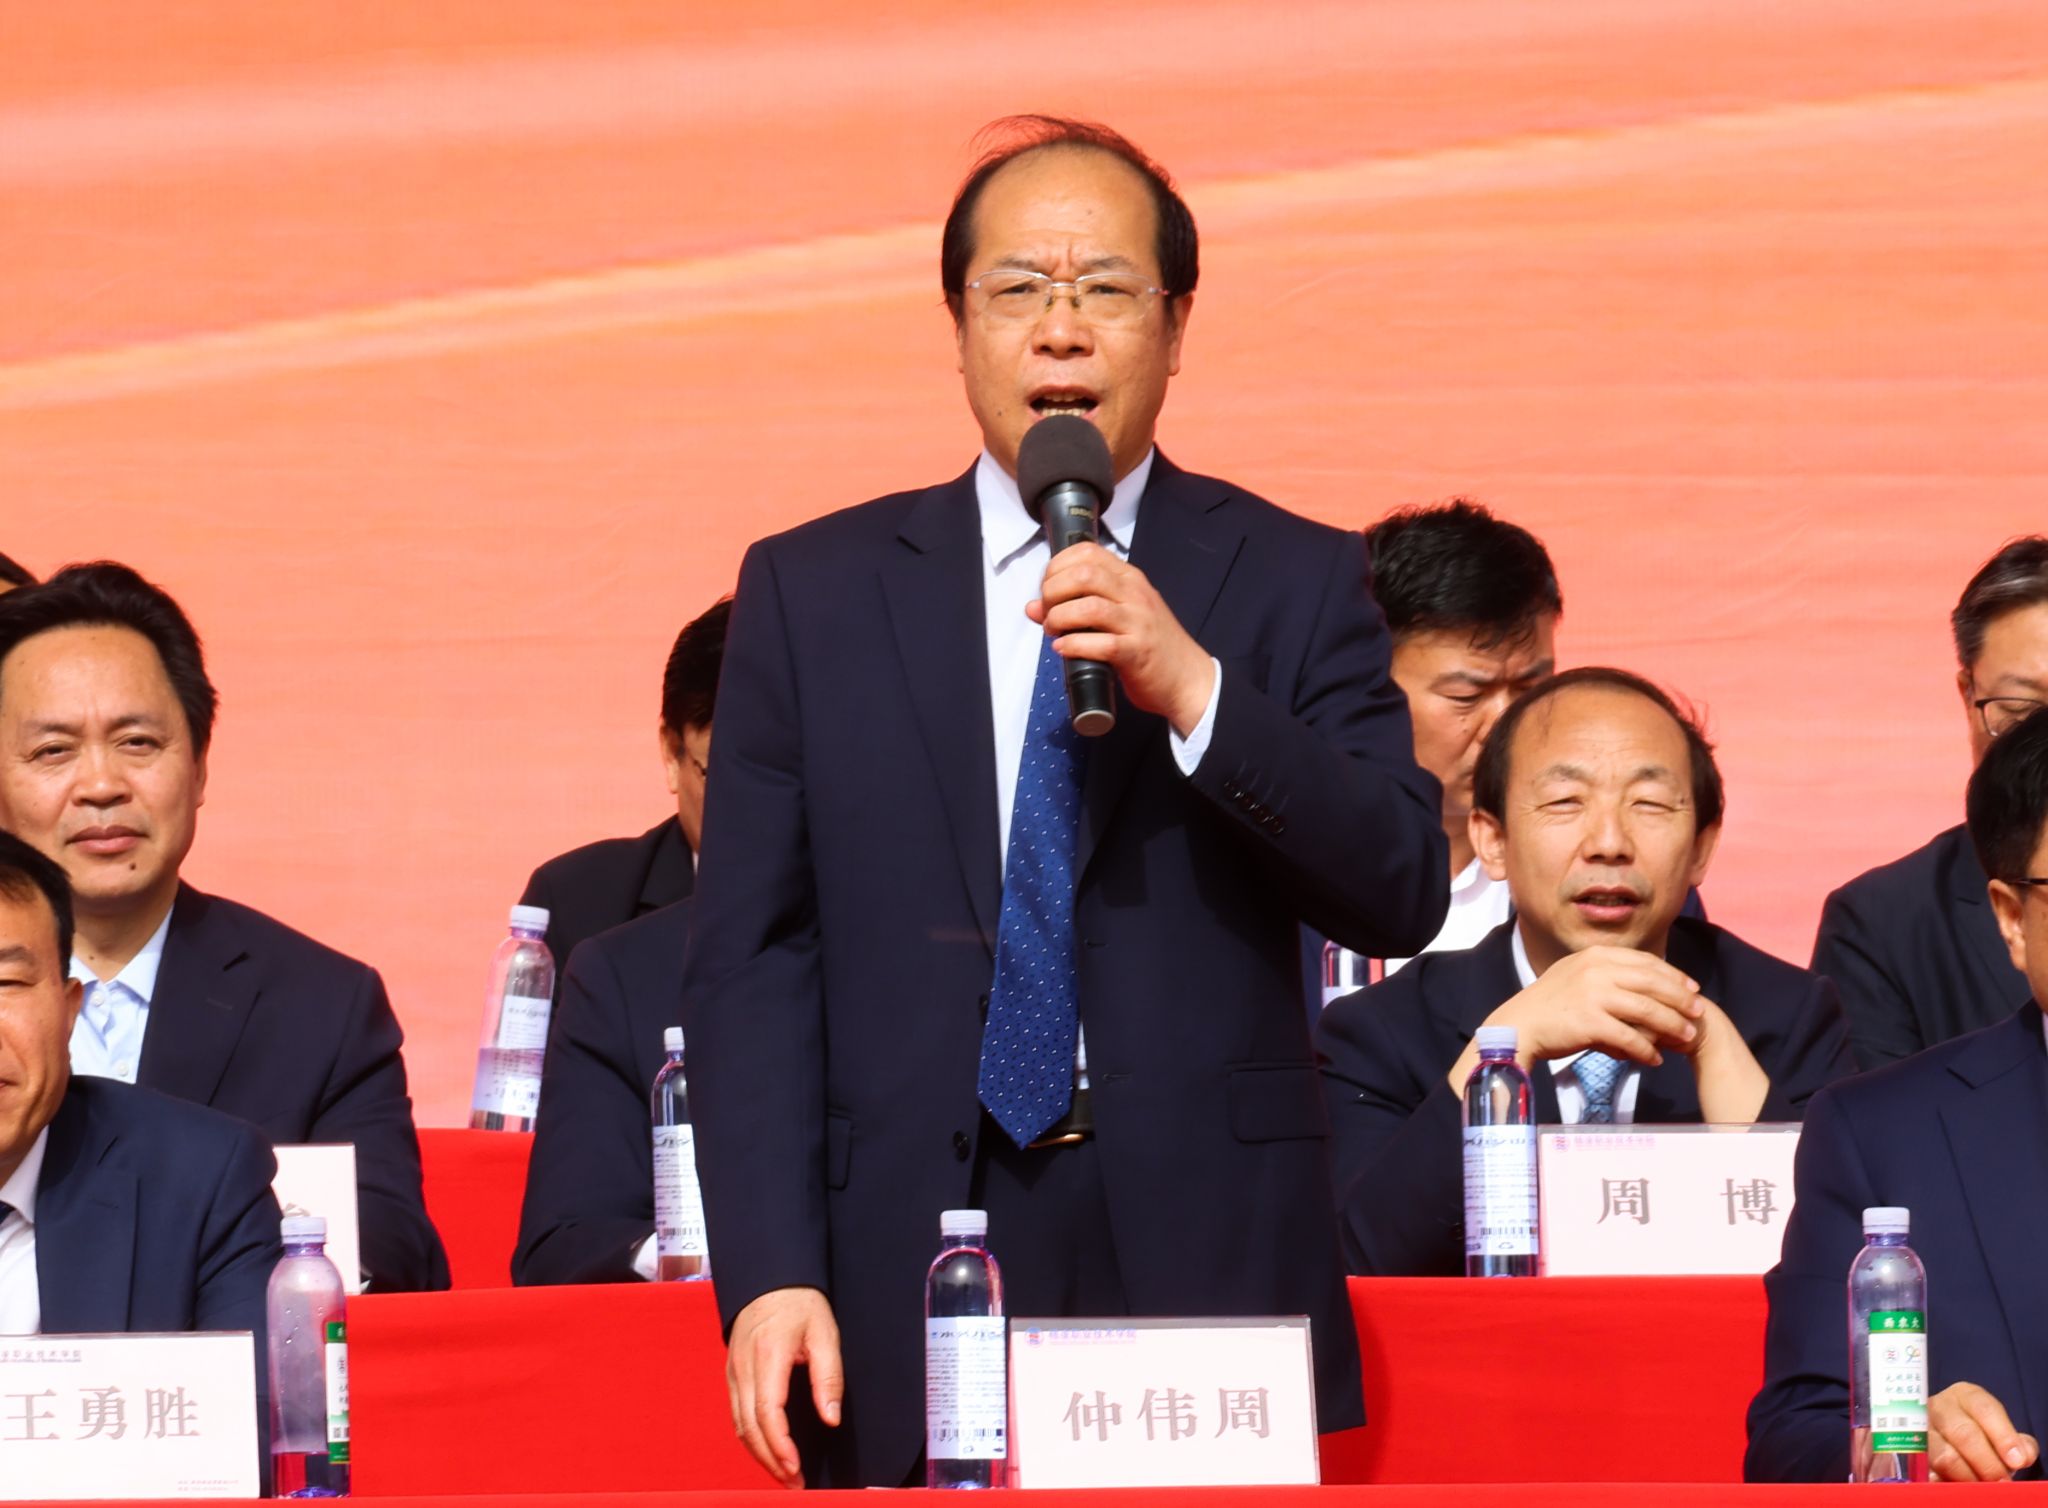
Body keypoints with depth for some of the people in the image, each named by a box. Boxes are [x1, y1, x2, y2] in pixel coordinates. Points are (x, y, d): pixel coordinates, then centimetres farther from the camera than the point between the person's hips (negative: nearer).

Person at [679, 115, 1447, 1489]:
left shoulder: (1297, 584, 7)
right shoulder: (811, 593, 9)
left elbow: (1403, 899, -4)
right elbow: (750, 963, 4)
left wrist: (1191, 691, -16)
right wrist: (772, 1272, -7)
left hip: (1210, 1268, 0)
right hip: (914, 1272, 1)